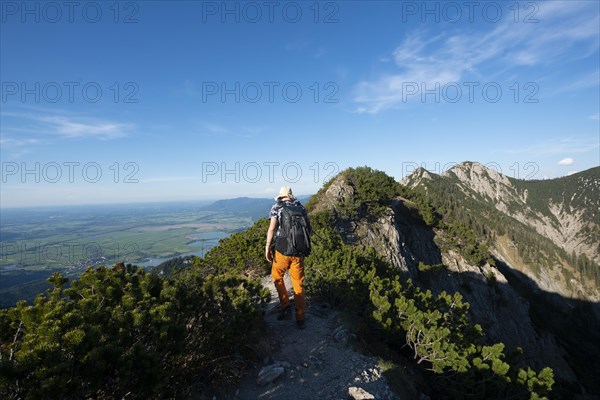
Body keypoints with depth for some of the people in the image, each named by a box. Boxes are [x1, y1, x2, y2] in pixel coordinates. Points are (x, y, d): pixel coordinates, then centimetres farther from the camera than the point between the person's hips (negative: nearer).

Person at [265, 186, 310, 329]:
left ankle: (286, 308, 17)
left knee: (277, 276, 22)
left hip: (282, 250, -3)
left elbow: (272, 228, -11)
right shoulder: (300, 207, 8)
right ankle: (300, 318, 17)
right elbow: (308, 228, 10)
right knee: (298, 284, 12)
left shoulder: (276, 207, -1)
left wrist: (267, 248, -8)